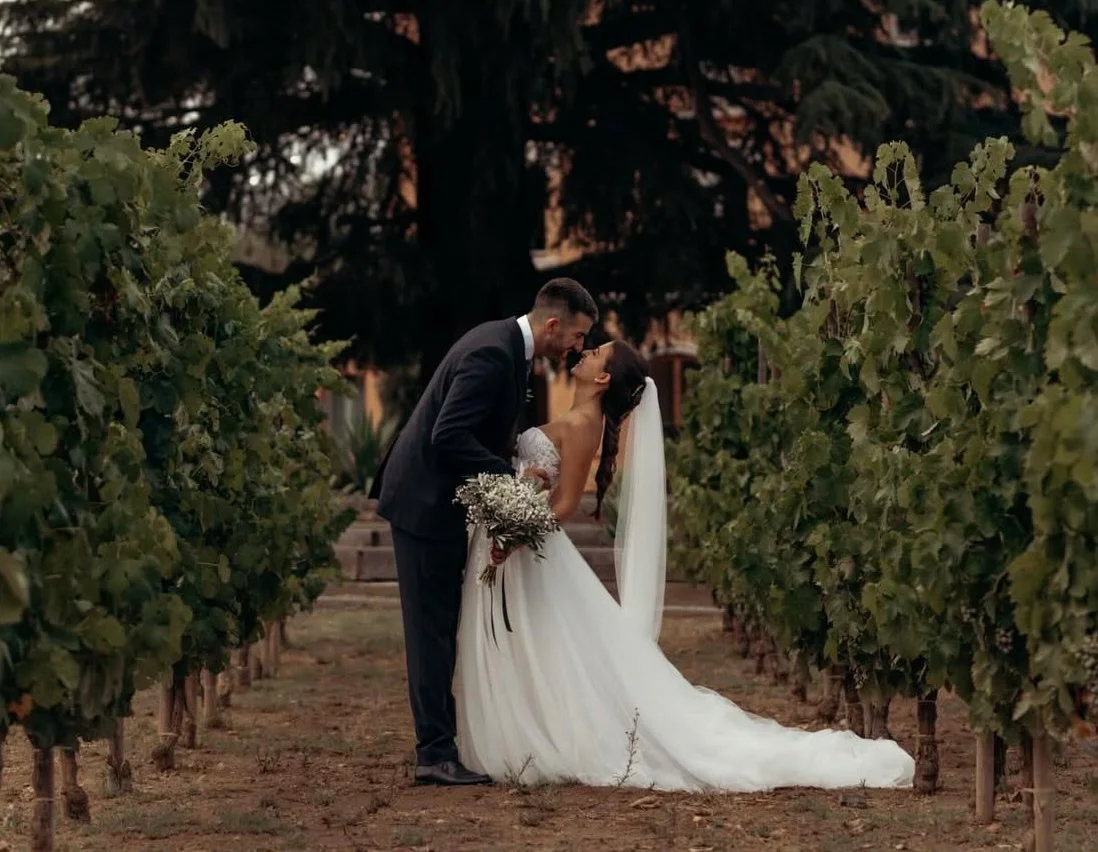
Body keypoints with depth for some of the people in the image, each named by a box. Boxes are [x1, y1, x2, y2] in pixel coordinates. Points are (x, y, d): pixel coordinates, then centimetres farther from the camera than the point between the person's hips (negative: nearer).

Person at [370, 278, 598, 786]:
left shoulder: (507, 344, 9)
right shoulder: (492, 354, -22)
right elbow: (448, 437, -28)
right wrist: (512, 477, -23)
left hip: (441, 501, 10)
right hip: (426, 503, -10)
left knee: (440, 629, 12)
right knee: (432, 629, -7)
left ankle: (439, 745, 17)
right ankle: (436, 755, -5)